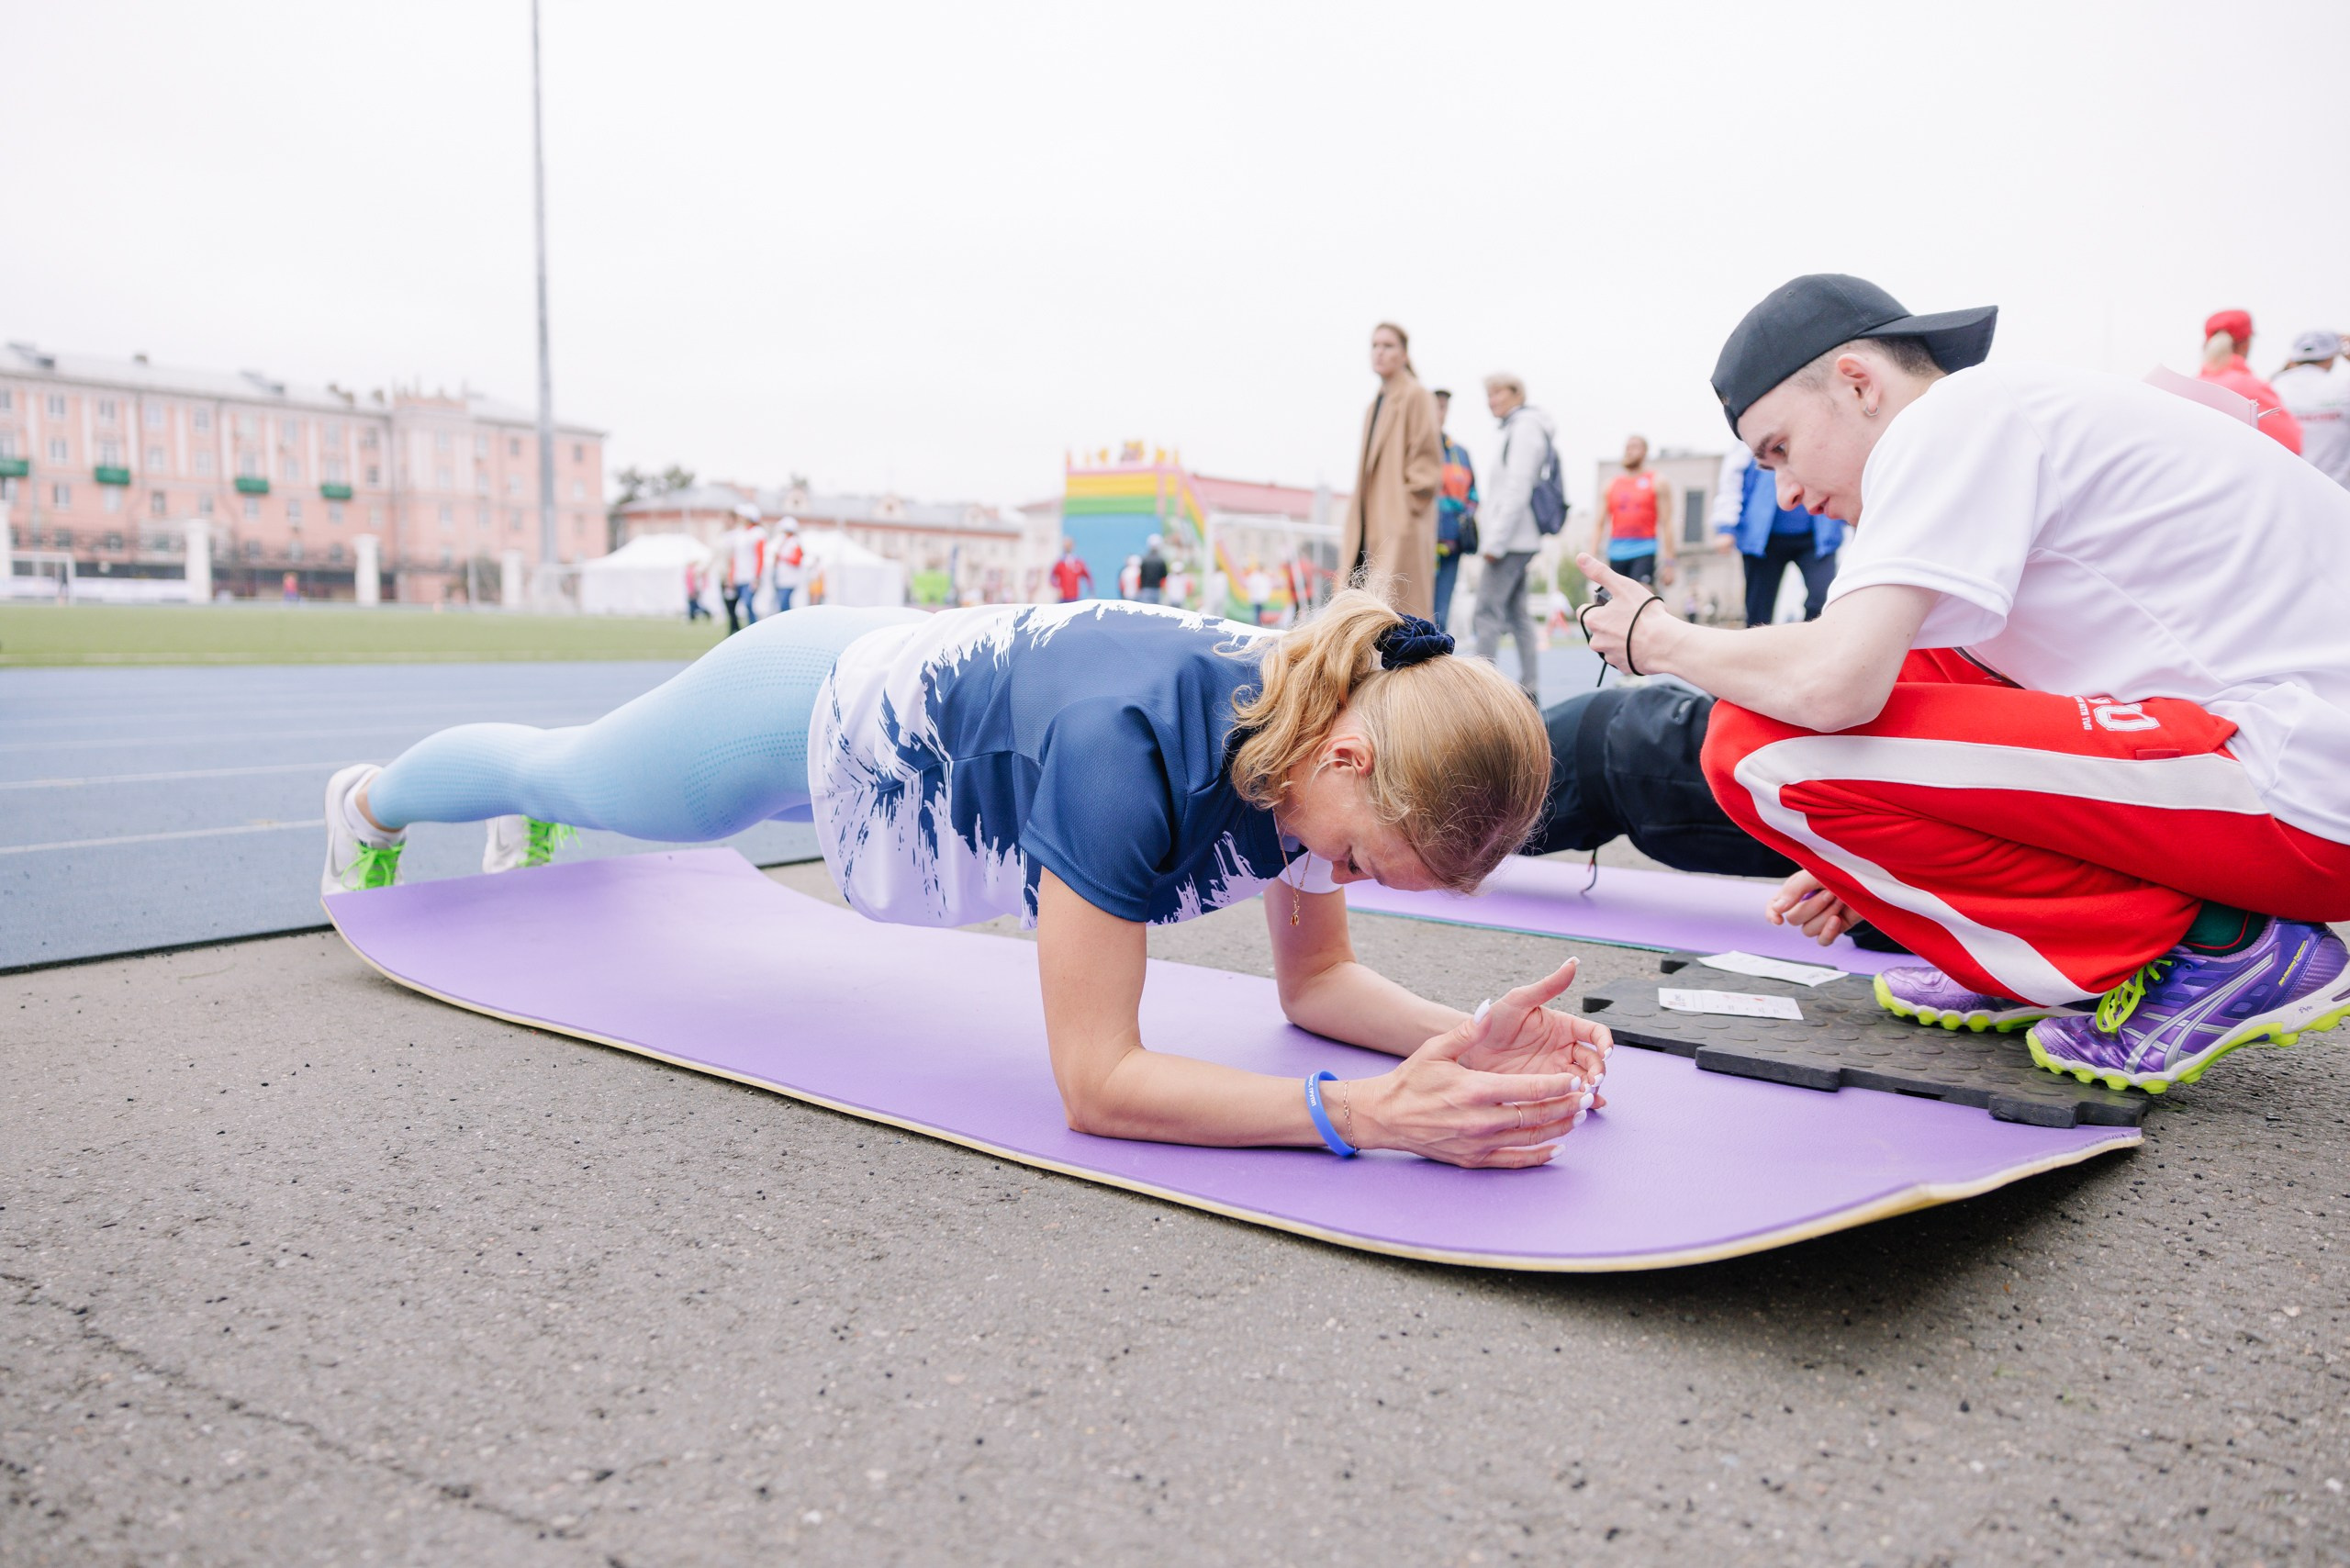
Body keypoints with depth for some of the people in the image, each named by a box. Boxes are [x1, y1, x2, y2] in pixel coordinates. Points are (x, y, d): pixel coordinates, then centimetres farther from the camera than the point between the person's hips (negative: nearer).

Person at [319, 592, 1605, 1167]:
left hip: (921, 667, 6)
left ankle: (529, 827, 72)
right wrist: (1365, 1114, -52)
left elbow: (1317, 980, -12)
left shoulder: (1320, 727, -23)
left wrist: (1460, 1040, -31)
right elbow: (1095, 1082, -44)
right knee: (567, 770, 27)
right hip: (818, 710, -5)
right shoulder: (1129, 754, -47)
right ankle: (368, 803, 61)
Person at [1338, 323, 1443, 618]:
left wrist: (1407, 505, -15)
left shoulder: (1416, 396, -4)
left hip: (1402, 527, -8)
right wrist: (1353, 521, 17)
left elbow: (1428, 457, -9)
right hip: (1371, 525, 8)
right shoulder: (1375, 405, 21)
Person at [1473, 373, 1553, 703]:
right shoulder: (1521, 427, 20)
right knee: (1515, 613, 10)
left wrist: (1495, 541, -19)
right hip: (1520, 539, 10)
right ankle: (1530, 689, 12)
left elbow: (1517, 490, -18)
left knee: (1487, 613, -11)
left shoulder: (1523, 428, -10)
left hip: (1511, 539, -10)